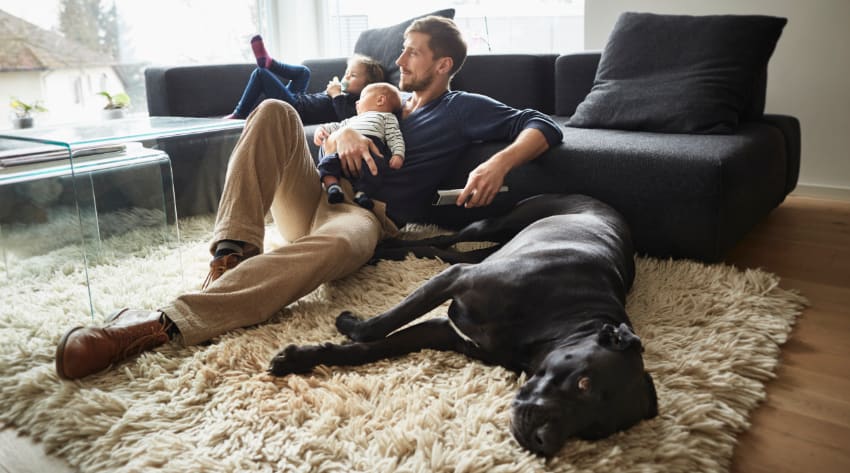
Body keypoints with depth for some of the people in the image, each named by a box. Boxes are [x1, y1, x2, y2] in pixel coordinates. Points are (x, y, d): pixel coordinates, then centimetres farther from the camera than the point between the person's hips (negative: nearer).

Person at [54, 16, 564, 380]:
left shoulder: (463, 109, 13)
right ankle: (235, 250, -29)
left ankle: (163, 324, -54)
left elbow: (544, 127, 3)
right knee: (275, 112, -16)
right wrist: (342, 133, 1)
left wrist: (500, 162, -19)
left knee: (338, 243, -43)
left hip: (369, 215, -6)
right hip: (317, 195, 6)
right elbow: (335, 130, 28)